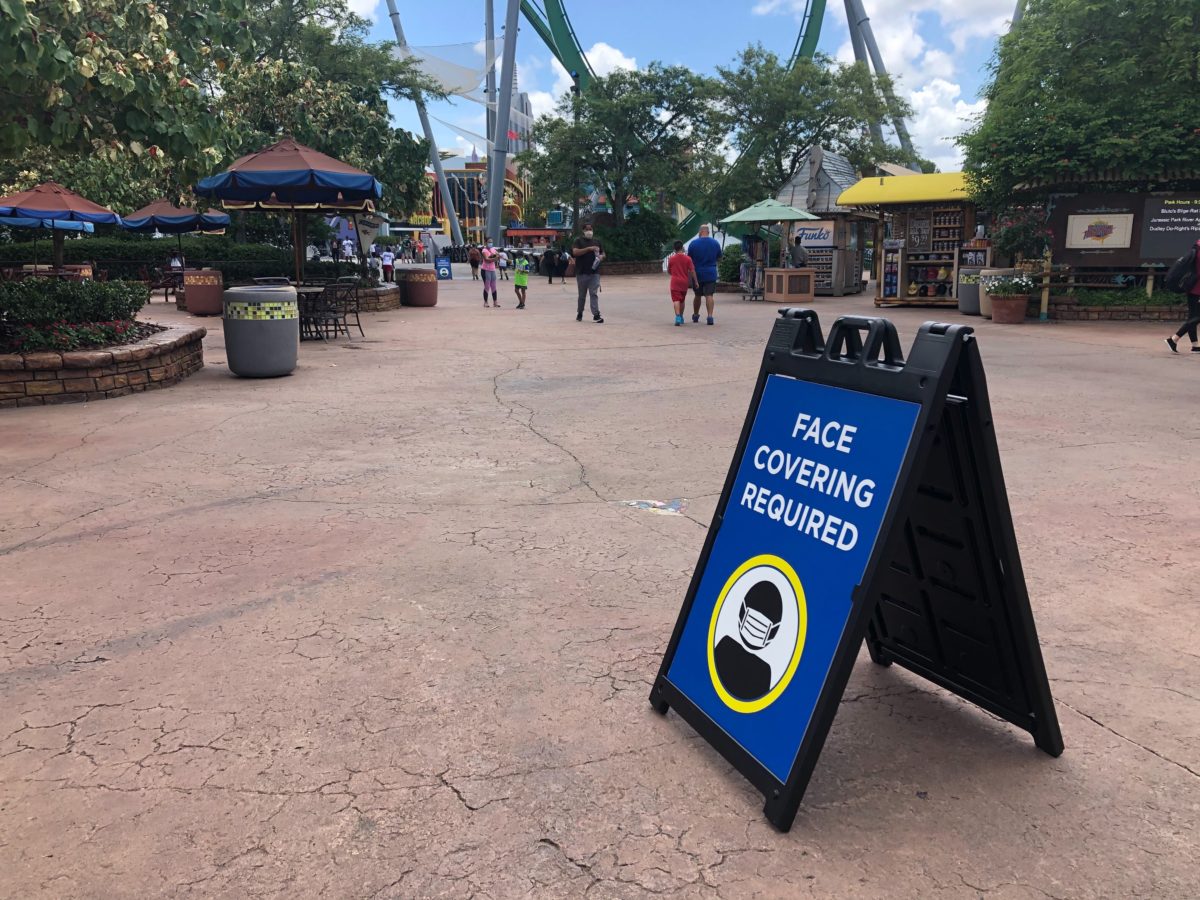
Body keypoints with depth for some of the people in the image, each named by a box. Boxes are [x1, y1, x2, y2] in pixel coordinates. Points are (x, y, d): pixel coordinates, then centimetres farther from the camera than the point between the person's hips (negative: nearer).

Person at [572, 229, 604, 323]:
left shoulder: (596, 241, 14)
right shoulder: (579, 240, 1)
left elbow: (603, 253, 23)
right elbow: (575, 252, -15)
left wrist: (601, 256, -2)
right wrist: (589, 248, -22)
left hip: (594, 272, 2)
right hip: (582, 272, -2)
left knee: (594, 294, -6)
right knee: (582, 295, 9)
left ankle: (596, 315, -11)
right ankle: (579, 313, 26)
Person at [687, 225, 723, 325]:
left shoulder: (693, 243, -6)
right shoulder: (715, 243, 1)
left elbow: (689, 259, 1)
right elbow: (719, 257, 12)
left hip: (697, 273, 0)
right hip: (711, 274, 0)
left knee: (697, 296, 14)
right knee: (709, 295, -3)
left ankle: (695, 315, 27)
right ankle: (710, 316, -15)